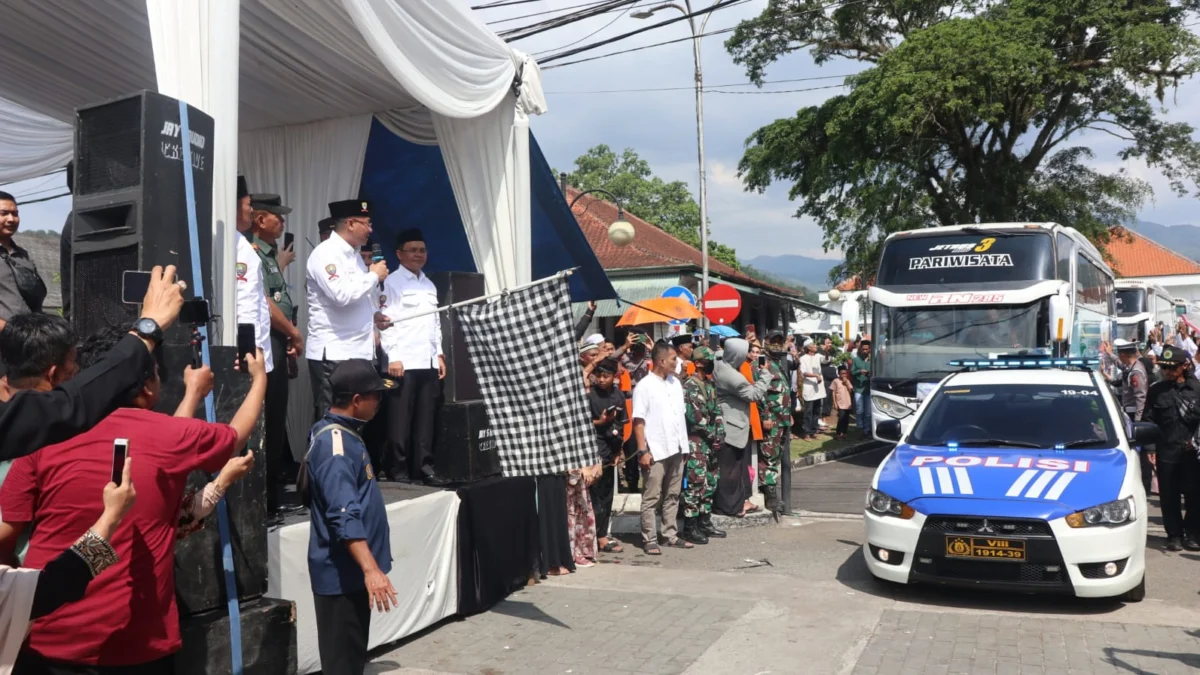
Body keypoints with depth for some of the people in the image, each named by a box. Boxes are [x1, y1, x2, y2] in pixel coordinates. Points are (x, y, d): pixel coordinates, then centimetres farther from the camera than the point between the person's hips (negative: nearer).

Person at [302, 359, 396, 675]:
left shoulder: (344, 432, 9)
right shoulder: (334, 444, -22)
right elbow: (344, 516, -32)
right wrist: (371, 568, -35)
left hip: (352, 569, 10)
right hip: (342, 572, -10)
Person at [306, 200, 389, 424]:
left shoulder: (354, 254, 16)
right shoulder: (325, 254, -11)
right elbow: (342, 295, -25)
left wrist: (371, 327, 10)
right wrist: (374, 276, -12)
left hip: (358, 351, 8)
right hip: (332, 352, -8)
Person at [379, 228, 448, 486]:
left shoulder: (430, 285, 19)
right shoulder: (392, 282, -2)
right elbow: (386, 320, -8)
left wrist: (439, 354, 13)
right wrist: (392, 357, -15)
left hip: (429, 361, 6)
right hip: (403, 361, -6)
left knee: (426, 417, 7)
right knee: (400, 418, -2)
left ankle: (424, 467, 14)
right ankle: (398, 470, 4)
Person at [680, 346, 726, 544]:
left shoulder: (711, 385, 14)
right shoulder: (690, 386, -12)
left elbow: (717, 411, 14)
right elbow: (693, 415, -18)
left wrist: (719, 434, 0)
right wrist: (711, 434, -11)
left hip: (711, 442, 9)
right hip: (696, 441, -9)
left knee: (710, 483, 13)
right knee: (695, 483, -8)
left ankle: (705, 522, 22)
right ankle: (689, 527, -2)